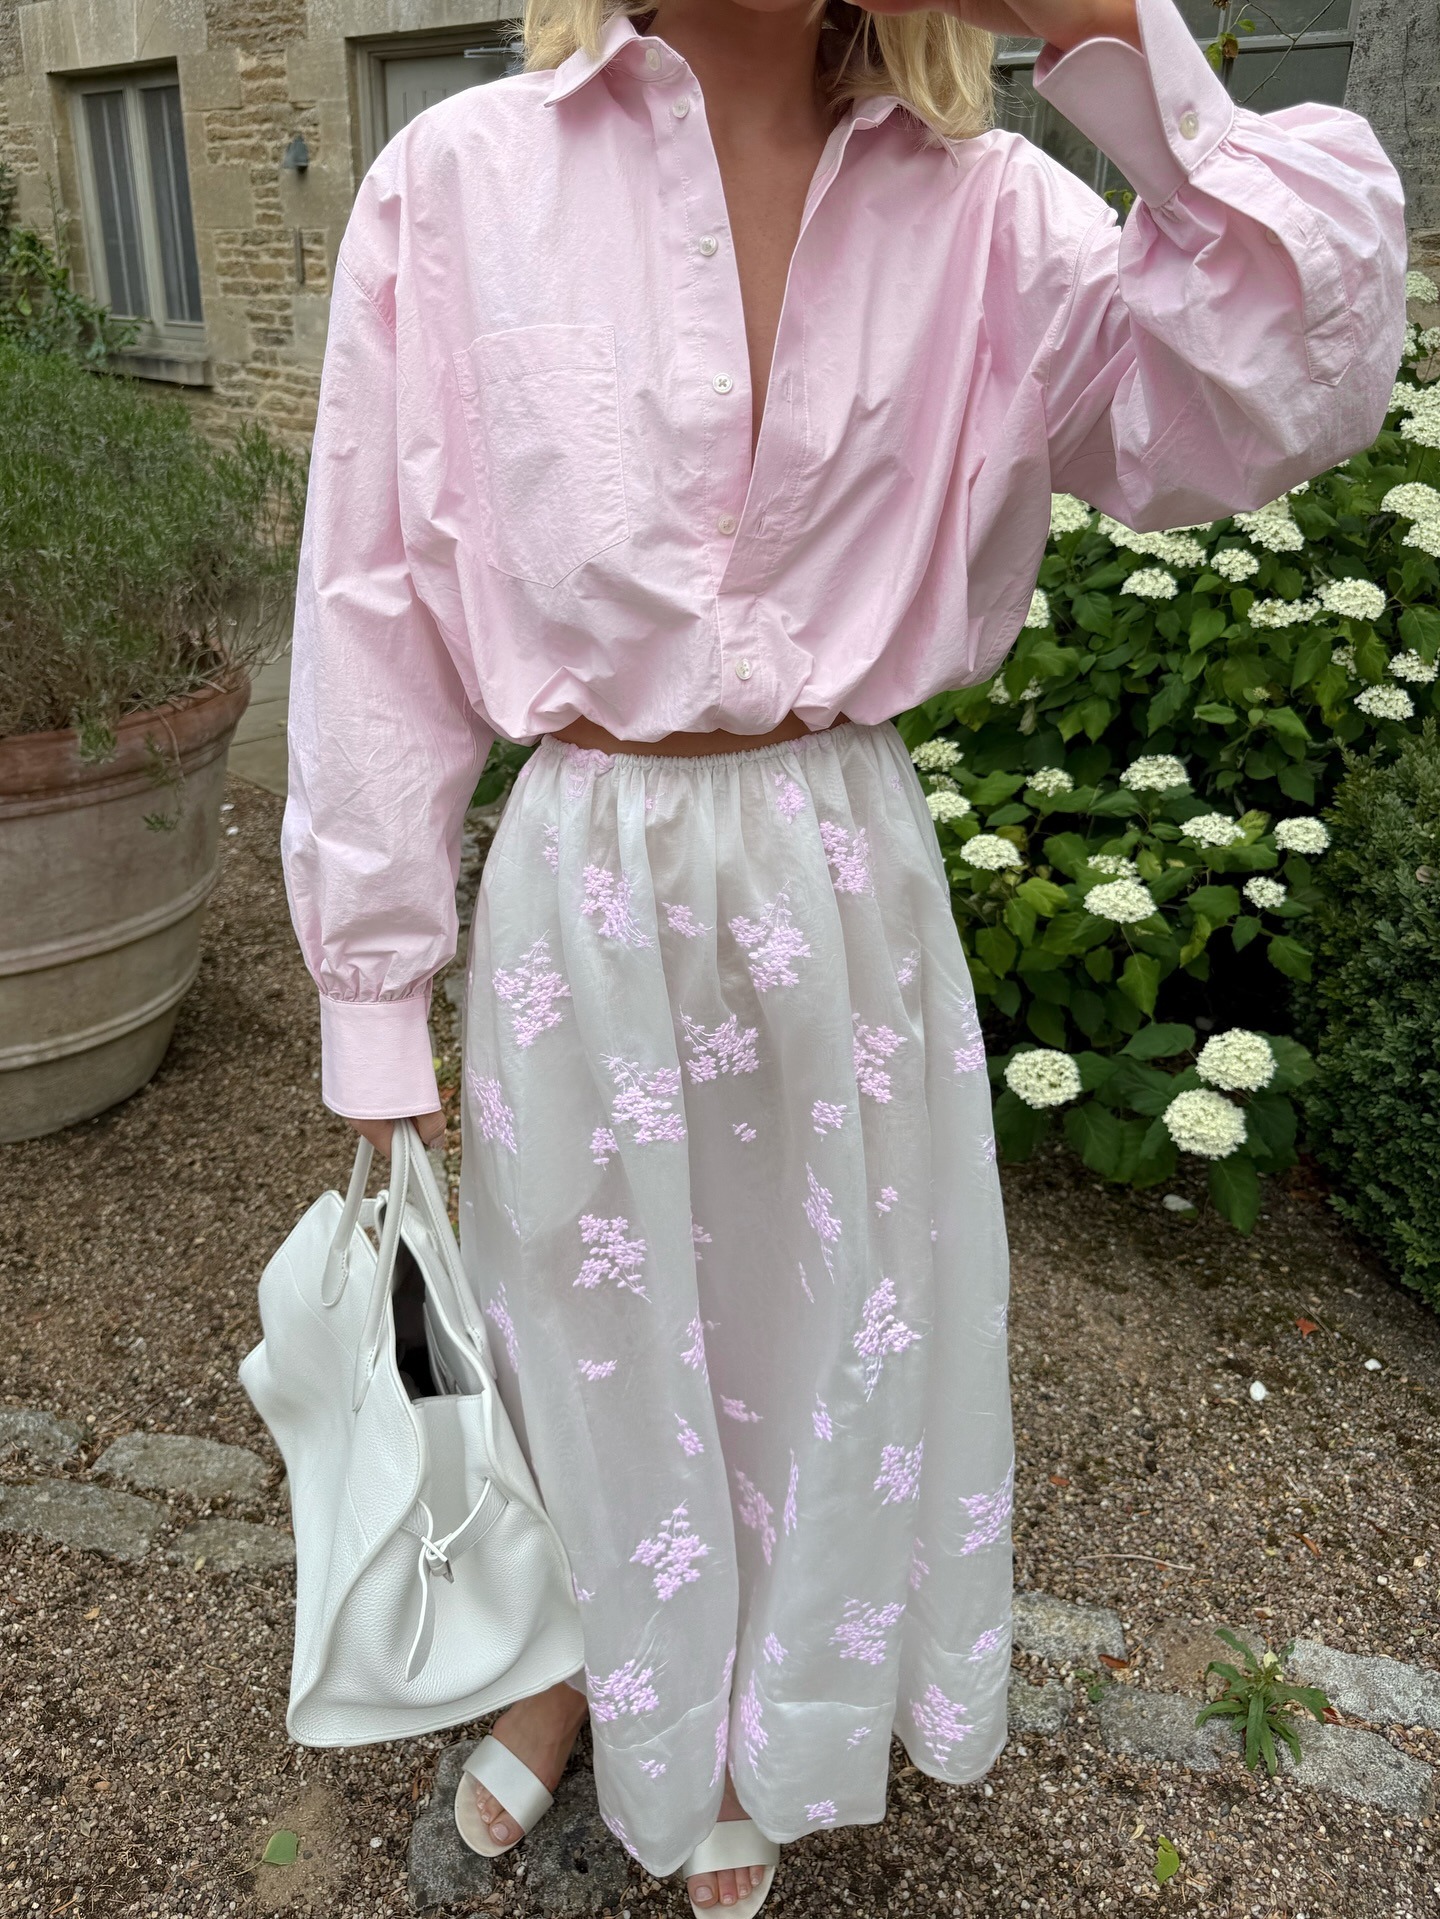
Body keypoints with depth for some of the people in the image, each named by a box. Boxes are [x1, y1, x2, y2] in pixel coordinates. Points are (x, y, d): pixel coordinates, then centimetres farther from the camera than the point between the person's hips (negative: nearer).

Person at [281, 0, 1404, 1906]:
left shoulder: (976, 207, 0)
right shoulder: (464, 178, -5)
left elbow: (1276, 398, -11)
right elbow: (378, 603, -4)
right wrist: (375, 992, -2)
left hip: (849, 873, 2)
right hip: (585, 878, -1)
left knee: (818, 1320, 18)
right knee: (589, 1320, 17)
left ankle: (754, 1740, 50)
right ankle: (580, 1664, 53)